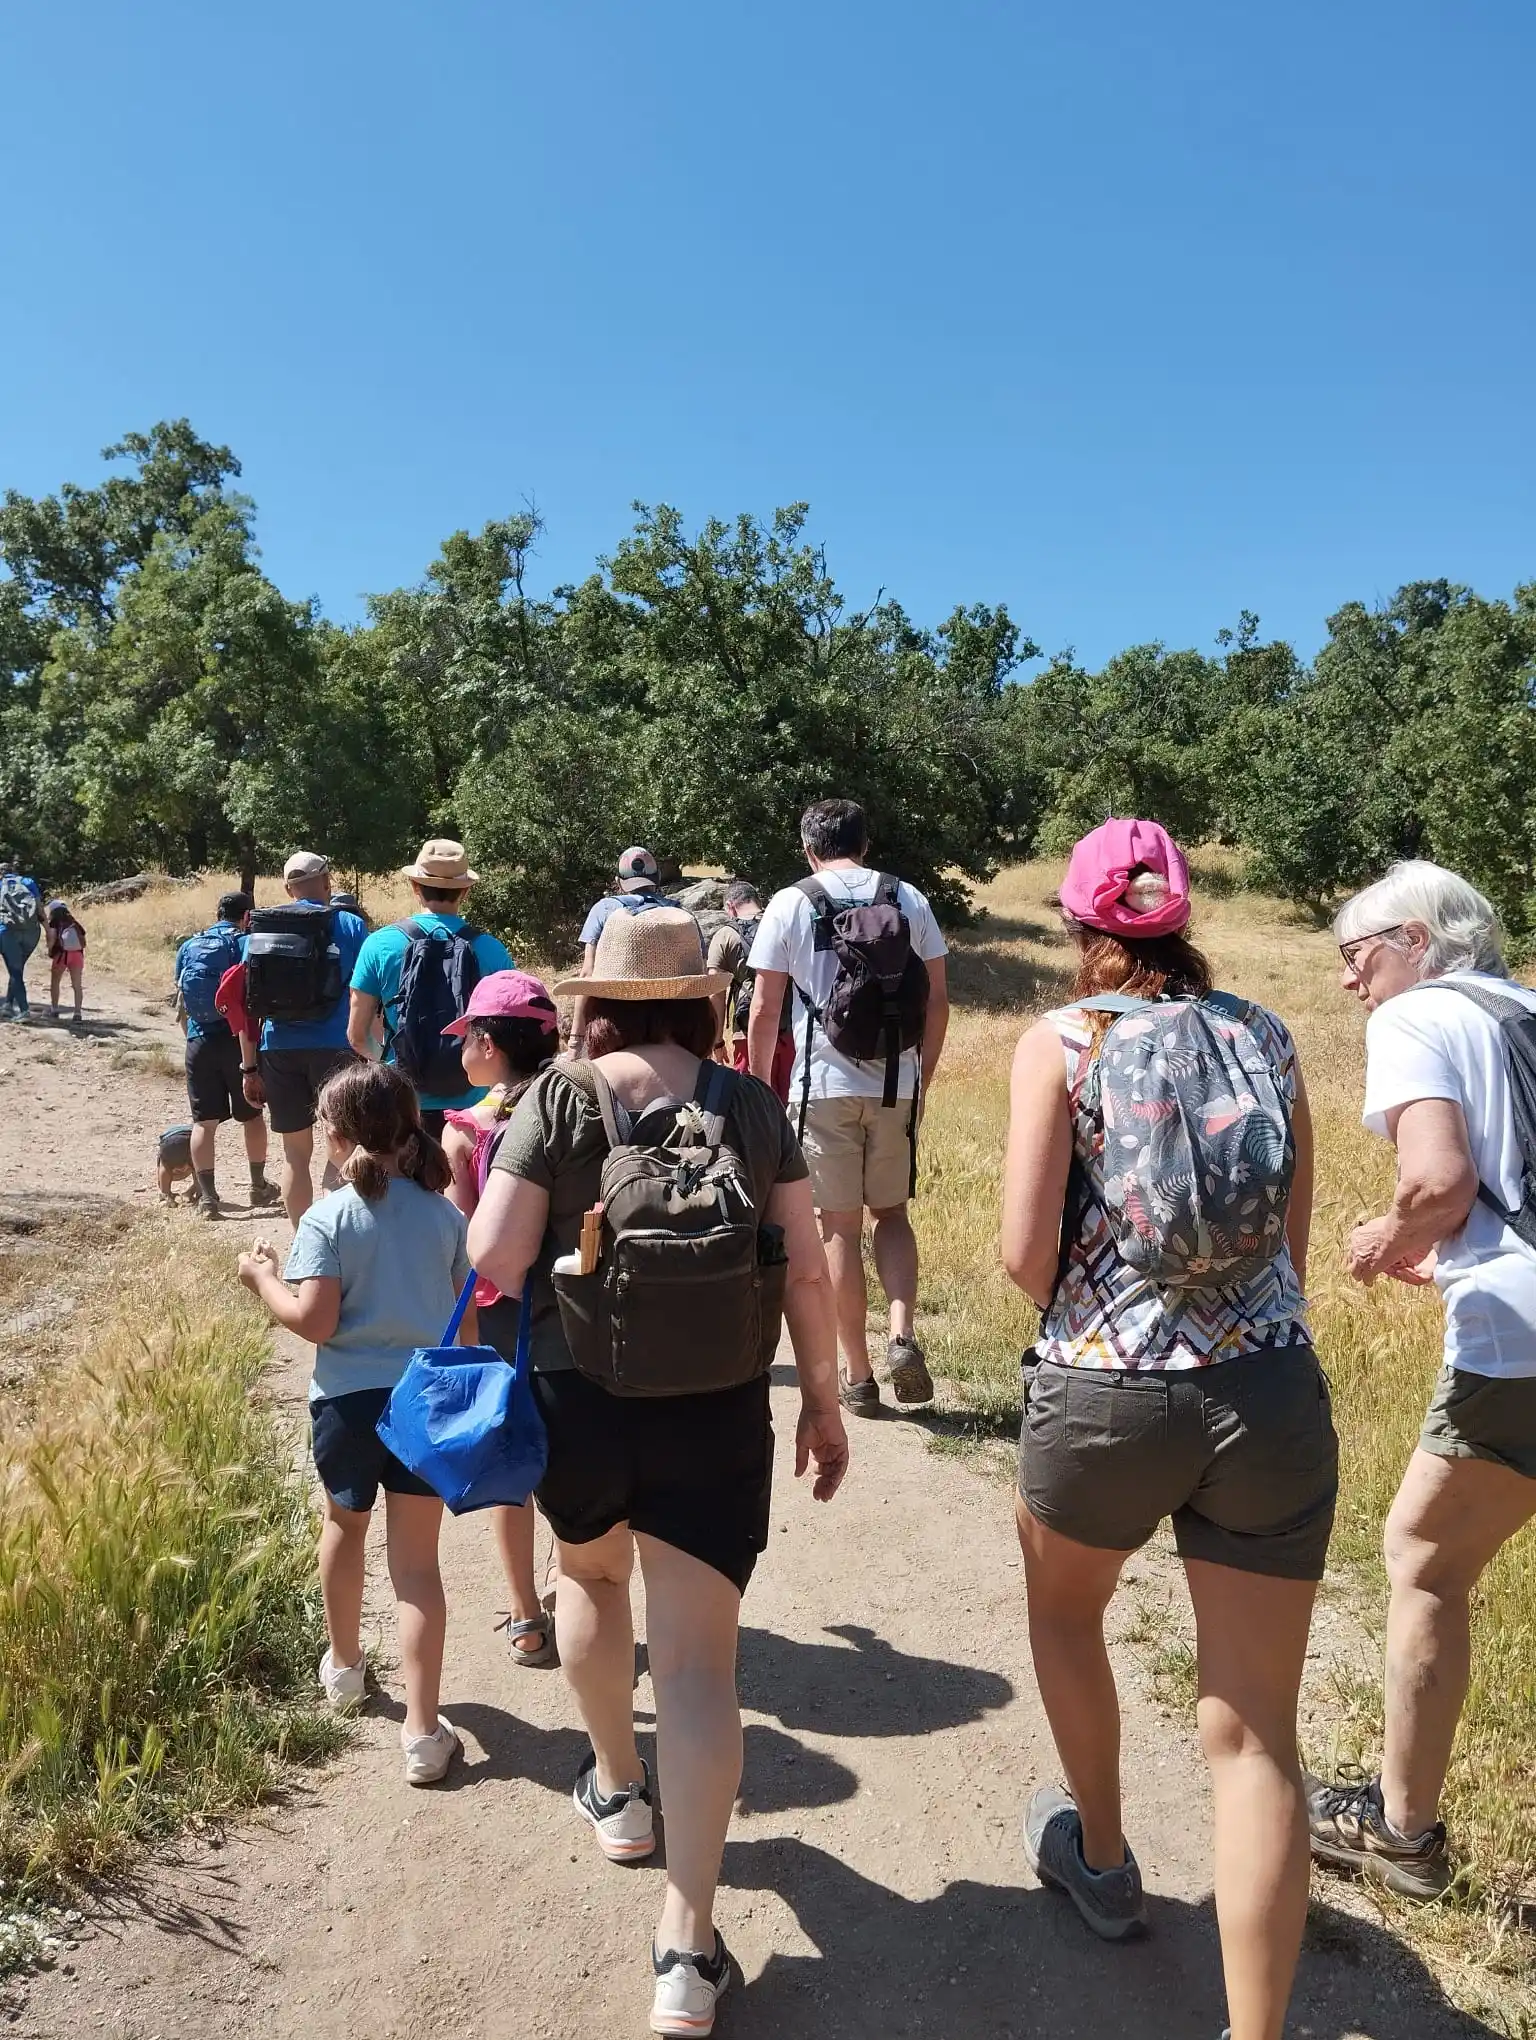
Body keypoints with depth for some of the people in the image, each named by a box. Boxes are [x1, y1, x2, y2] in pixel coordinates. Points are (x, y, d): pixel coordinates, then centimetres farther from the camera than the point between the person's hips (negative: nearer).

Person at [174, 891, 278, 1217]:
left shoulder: (189, 946, 11)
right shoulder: (247, 943, -1)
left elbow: (181, 1004, 12)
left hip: (200, 1041, 3)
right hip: (238, 1039, -2)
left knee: (204, 1121, 4)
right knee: (251, 1115, 13)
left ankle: (207, 1196, 2)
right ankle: (259, 1186, 22)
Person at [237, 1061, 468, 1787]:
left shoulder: (328, 1218, -10)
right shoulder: (445, 1215, 1)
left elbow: (314, 1322, -15)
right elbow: (467, 1322, 5)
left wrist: (262, 1278, 2)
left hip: (350, 1400, -1)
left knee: (344, 1528, 26)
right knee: (416, 1563, 6)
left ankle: (344, 1667, 46)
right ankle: (423, 1733, 5)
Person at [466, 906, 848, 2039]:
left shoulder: (559, 1097, -6)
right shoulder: (752, 1105, -1)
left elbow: (492, 1258, -12)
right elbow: (807, 1270, -1)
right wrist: (822, 1399, 10)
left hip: (575, 1396, 1)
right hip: (716, 1411, 0)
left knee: (591, 1573, 29)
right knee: (698, 1658, 5)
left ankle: (617, 1791, 46)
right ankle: (689, 1947, 7)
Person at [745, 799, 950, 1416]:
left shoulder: (790, 904, -2)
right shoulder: (908, 900, 5)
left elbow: (765, 1007, -3)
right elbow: (937, 998, 5)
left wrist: (759, 1086, 7)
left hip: (823, 1086, -2)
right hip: (896, 1086, 2)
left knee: (840, 1228, 7)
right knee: (891, 1212, 19)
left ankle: (858, 1376, 13)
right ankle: (902, 1334, -1)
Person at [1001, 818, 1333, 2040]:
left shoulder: (1061, 1043, -5)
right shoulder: (1266, 1037, 6)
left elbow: (1025, 1251, -11)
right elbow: (1296, 1243, 11)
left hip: (1104, 1392, -2)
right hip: (1274, 1391, 3)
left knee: (1063, 1610, 29)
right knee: (1255, 1734, 10)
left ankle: (1101, 1860, 48)